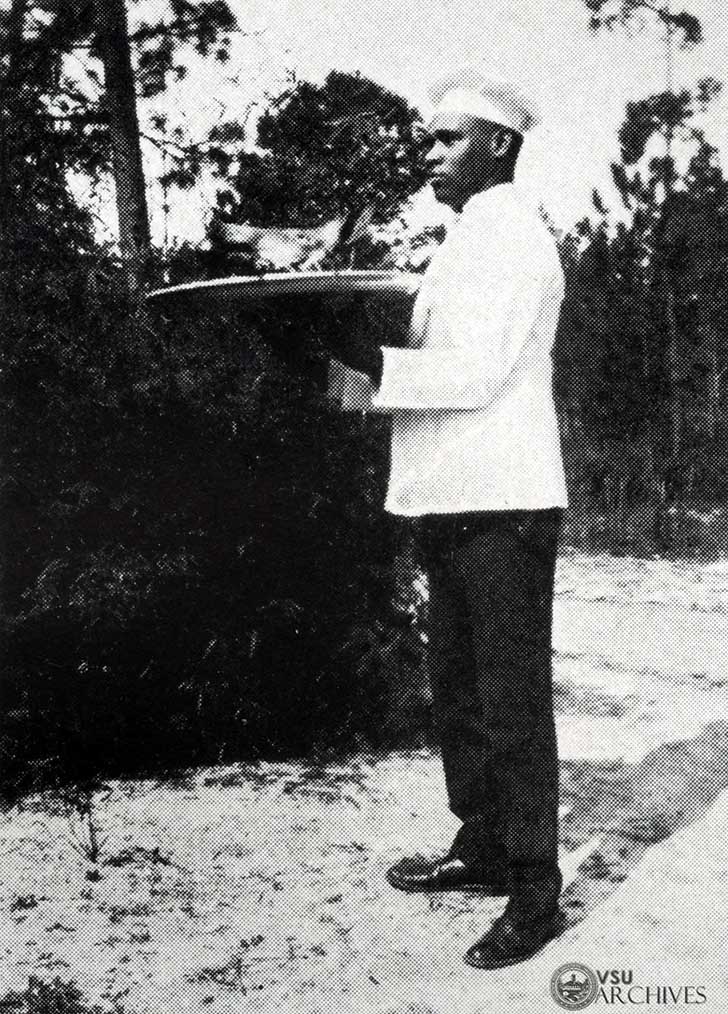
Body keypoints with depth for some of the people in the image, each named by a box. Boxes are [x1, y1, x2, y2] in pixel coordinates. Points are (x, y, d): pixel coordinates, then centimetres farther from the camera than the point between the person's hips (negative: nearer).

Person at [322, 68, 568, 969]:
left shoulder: (511, 234, -9)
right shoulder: (469, 241, 20)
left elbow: (476, 375, -19)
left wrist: (372, 360, -21)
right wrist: (356, 359, 8)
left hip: (503, 506, -10)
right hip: (454, 501, 10)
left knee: (513, 701, -4)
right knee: (457, 690, 16)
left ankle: (535, 893, 6)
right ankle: (482, 847, 29)